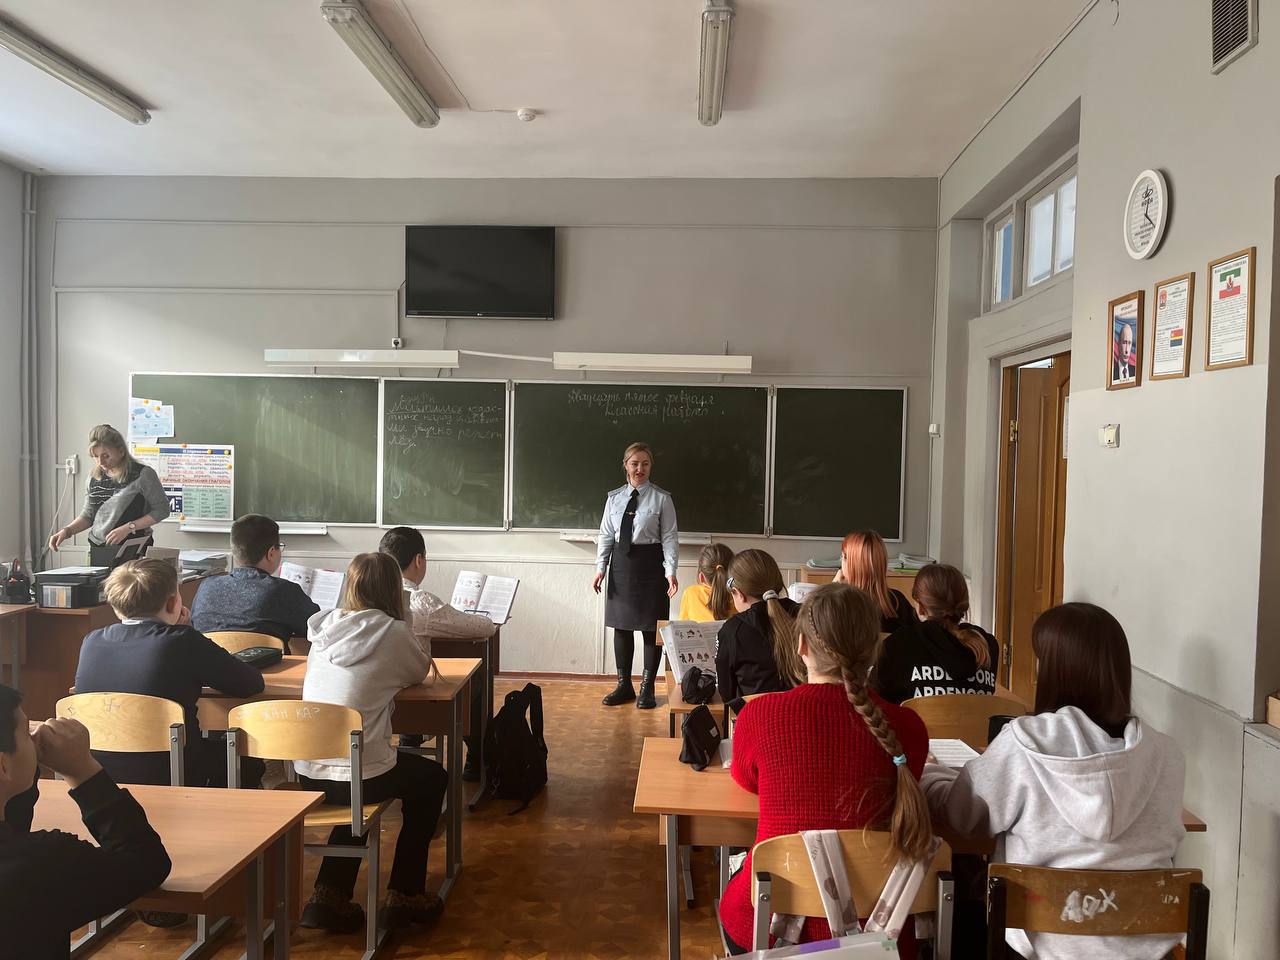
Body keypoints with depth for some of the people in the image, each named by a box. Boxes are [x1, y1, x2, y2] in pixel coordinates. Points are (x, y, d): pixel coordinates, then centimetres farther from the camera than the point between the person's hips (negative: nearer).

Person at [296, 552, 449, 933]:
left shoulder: (326, 626, 3)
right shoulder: (392, 632, -12)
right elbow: (420, 671, 7)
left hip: (307, 773, 6)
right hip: (356, 773, -6)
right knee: (432, 778, 22)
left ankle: (329, 894, 27)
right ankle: (404, 894, 27)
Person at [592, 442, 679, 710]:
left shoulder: (661, 499, -3)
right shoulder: (614, 498, 7)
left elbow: (669, 537, -5)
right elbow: (606, 535, 9)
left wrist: (671, 571, -13)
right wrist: (601, 567, 1)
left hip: (650, 565, -3)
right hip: (621, 564, 3)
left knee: (651, 627, 3)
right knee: (621, 625, 8)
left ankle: (647, 688, 17)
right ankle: (624, 685, 22)